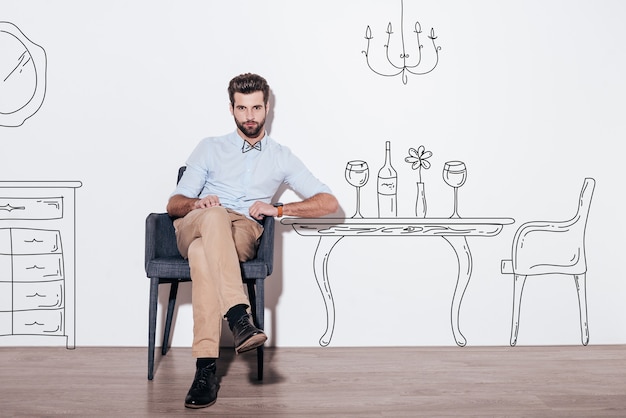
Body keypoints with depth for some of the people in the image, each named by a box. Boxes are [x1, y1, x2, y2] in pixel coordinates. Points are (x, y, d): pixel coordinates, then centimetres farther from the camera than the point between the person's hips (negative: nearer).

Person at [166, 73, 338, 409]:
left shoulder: (281, 157, 22)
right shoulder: (210, 148, 23)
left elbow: (329, 203, 12)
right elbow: (174, 204, 16)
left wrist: (278, 209, -2)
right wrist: (198, 203, -10)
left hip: (244, 233, -1)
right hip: (194, 227, 1)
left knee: (202, 253, -38)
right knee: (215, 215, -39)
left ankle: (206, 367, -47)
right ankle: (238, 316, -51)